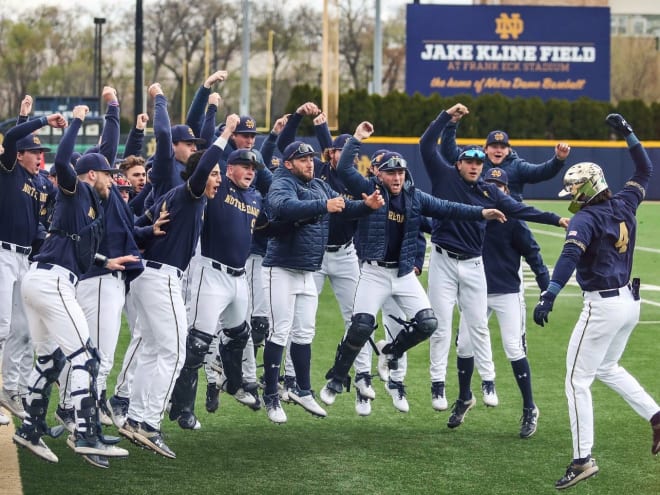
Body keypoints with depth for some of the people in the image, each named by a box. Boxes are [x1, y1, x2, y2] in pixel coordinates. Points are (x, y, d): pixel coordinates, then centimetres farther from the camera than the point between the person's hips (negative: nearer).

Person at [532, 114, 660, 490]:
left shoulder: (585, 218, -14)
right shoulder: (624, 205, 7)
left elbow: (570, 257, -30)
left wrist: (549, 296, -38)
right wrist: (628, 133, 27)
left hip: (603, 306, -9)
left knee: (577, 380, -2)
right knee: (607, 368, 29)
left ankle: (583, 459, -4)